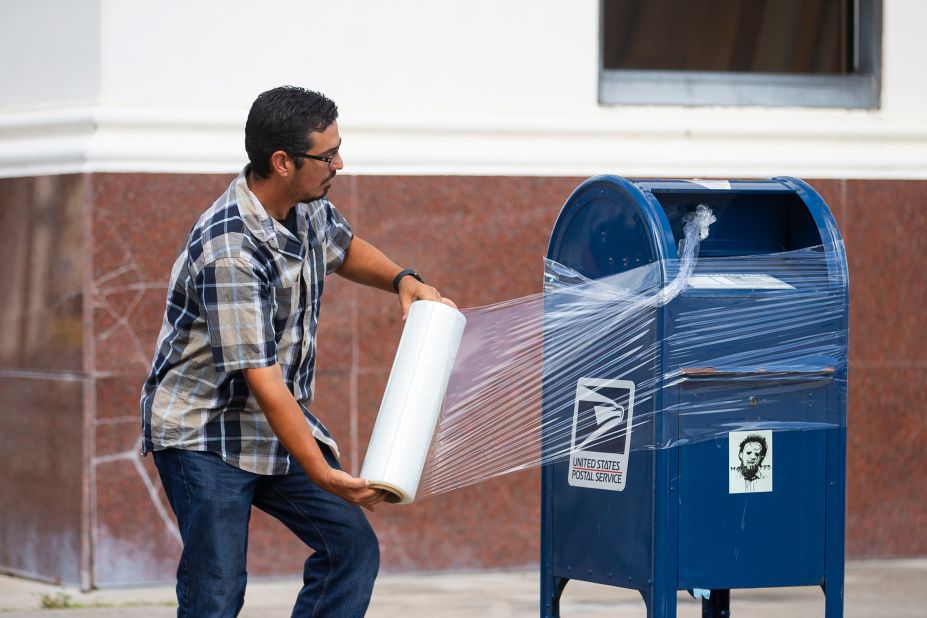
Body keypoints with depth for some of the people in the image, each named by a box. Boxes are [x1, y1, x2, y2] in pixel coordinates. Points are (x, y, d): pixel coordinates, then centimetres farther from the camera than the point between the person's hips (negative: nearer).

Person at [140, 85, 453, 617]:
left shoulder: (308, 206, -2)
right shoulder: (229, 252, -29)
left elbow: (344, 248, 24)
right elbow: (262, 380, -31)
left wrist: (403, 280, 3)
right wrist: (323, 476, -32)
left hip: (279, 422, 9)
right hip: (205, 432, -9)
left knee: (353, 548, 3)